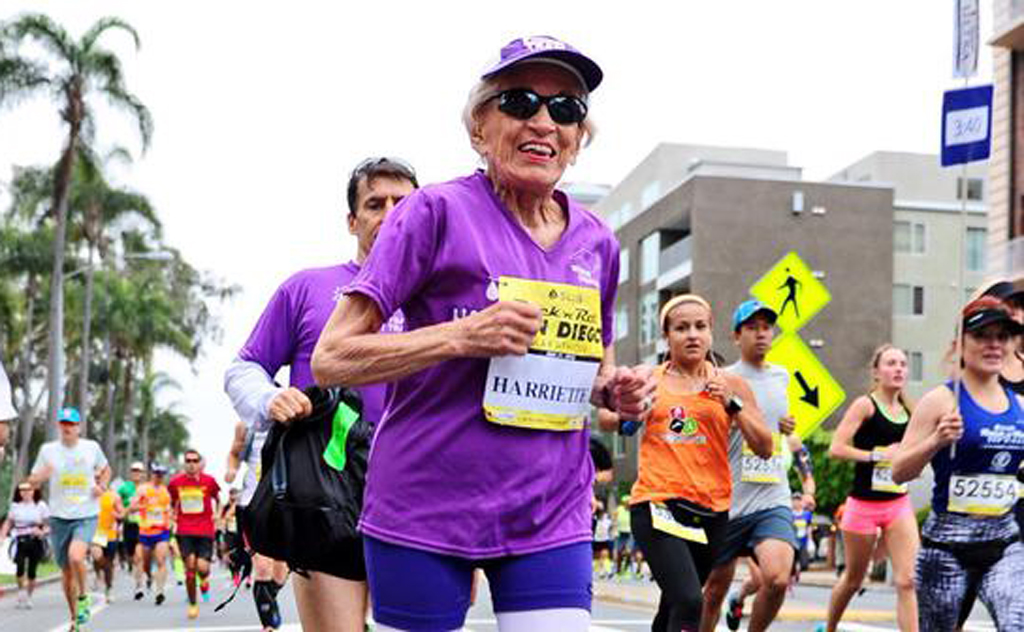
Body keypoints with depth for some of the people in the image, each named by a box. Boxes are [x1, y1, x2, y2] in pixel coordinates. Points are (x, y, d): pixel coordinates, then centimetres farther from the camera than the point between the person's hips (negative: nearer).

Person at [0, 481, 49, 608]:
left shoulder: (41, 506, 2)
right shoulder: (15, 506, 8)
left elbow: (47, 525, 5)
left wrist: (42, 532, -16)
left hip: (35, 541, -1)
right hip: (20, 541, 1)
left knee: (31, 571, -2)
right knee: (19, 567, -20)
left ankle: (29, 597, 16)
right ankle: (21, 592, 2)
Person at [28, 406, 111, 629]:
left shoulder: (92, 447, 1)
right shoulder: (48, 450, 0)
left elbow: (106, 470, 20)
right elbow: (32, 482, 4)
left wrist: (101, 486, 0)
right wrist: (41, 475, -18)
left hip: (86, 516, -2)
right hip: (59, 517, 2)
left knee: (76, 557, -27)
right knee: (66, 571, 7)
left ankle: (83, 597, -1)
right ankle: (74, 618, 24)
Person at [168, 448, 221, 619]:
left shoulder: (209, 481, 0)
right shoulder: (175, 482, 3)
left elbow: (217, 500, 16)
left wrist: (217, 515, 1)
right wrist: (173, 516, 4)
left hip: (205, 531, -1)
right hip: (184, 531, 1)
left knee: (202, 567, -12)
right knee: (190, 567, -8)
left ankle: (204, 581, 27)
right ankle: (192, 604, 7)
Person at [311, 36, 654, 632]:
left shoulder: (597, 242, 9)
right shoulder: (437, 212, -7)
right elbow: (331, 359, -10)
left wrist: (617, 390, 1)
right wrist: (463, 336, -21)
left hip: (551, 516, 4)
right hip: (425, 510, -4)